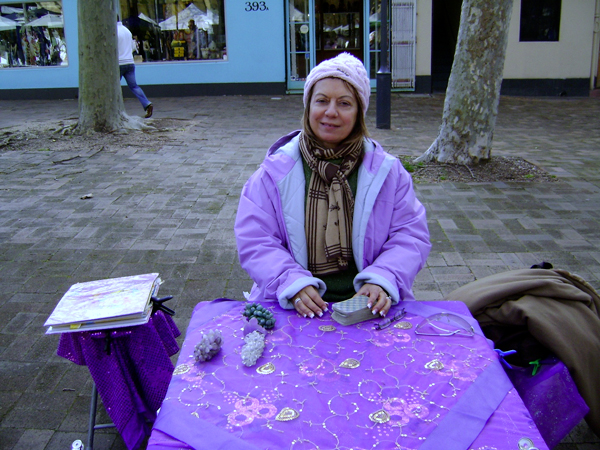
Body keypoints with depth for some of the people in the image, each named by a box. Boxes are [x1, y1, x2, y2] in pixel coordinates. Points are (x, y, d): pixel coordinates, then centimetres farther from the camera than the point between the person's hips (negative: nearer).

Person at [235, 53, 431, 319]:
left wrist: (382, 280, -14)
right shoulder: (276, 170, 2)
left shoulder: (386, 171, 6)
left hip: (367, 305, 1)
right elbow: (255, 242, -1)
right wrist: (293, 284, -18)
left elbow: (411, 235, 4)